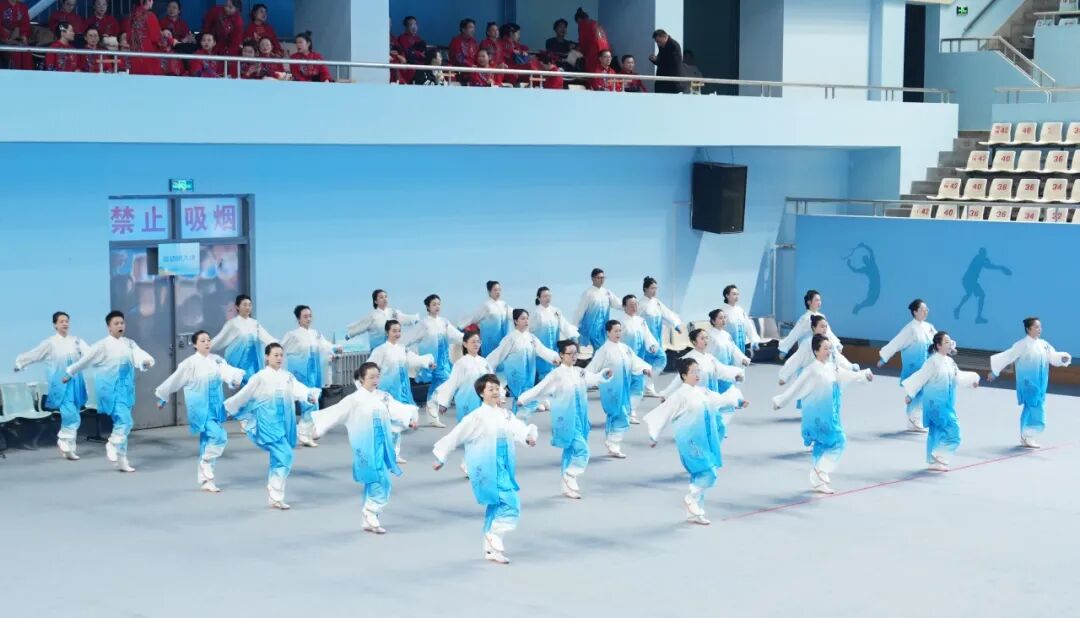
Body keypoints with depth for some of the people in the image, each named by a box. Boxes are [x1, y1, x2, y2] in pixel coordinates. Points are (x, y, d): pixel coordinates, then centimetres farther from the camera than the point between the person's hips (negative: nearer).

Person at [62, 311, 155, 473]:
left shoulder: (129, 344, 5)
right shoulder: (102, 345, -6)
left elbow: (139, 355, -11)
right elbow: (84, 360, 3)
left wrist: (146, 362, -34)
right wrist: (69, 373, 11)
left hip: (126, 388, 5)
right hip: (110, 388, -5)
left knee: (121, 422, 12)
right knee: (125, 421, -17)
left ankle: (121, 460, 20)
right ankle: (112, 445, 8)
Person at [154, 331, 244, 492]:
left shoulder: (217, 360, 3)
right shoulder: (189, 363, -9)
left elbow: (227, 371, -15)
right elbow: (174, 381, 0)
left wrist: (238, 378, -36)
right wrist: (162, 398, 8)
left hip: (215, 407, 5)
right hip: (200, 408, -5)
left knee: (208, 442, 12)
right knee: (219, 436, -20)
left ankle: (205, 480, 21)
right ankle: (206, 467, 1)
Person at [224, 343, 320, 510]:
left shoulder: (287, 376, 7)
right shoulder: (261, 377, -6)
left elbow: (298, 388, -9)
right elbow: (244, 394, 2)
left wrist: (310, 395, -29)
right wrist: (228, 408, 9)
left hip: (283, 421, 6)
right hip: (269, 422, -6)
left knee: (278, 457, 13)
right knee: (284, 456, -14)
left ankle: (272, 488, 30)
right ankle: (276, 497, -6)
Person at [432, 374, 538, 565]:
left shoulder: (506, 415, 8)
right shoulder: (477, 417, -10)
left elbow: (517, 427, -8)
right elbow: (455, 436, -4)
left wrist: (528, 436, -29)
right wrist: (441, 458, 2)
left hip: (504, 468, 6)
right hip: (488, 469, -6)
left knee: (496, 507, 13)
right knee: (512, 504, -14)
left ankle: (490, 549, 25)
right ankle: (494, 537, 3)